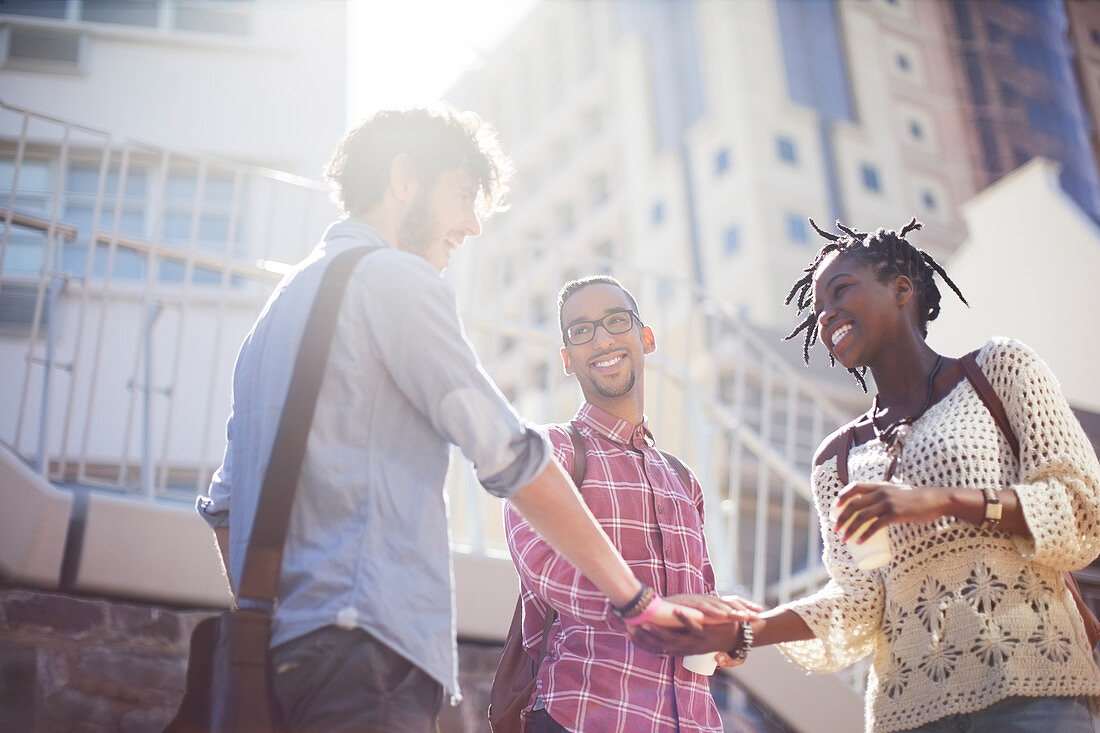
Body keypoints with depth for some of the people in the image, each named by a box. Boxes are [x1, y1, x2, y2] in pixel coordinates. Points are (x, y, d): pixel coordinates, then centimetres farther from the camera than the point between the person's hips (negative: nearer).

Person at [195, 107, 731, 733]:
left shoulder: (285, 301, 26)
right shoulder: (396, 276, -2)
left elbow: (224, 505, 24)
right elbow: (511, 456, -7)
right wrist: (637, 599, -1)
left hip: (275, 660, 10)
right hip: (360, 657, -10)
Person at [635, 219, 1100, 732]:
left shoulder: (1000, 368, 8)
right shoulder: (837, 459, 15)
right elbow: (858, 599, 4)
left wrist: (943, 501, -17)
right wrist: (749, 629, -13)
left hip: (1031, 691, -3)